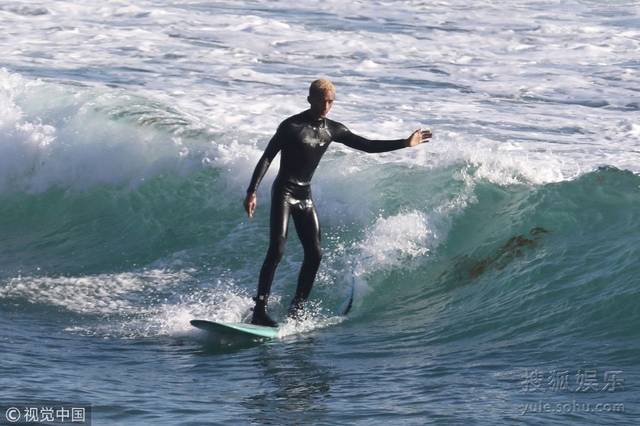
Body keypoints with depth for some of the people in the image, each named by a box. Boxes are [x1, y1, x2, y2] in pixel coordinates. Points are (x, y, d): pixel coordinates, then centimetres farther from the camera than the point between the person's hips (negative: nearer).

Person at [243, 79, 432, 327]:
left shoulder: (333, 130, 5)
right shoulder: (291, 126, -12)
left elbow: (368, 146, 12)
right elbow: (266, 158, -11)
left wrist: (405, 143, 6)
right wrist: (252, 192, -19)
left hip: (305, 195, 7)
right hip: (284, 192, -7)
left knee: (314, 254, 0)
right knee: (277, 250, -18)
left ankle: (296, 312, 6)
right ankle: (259, 311, -20)